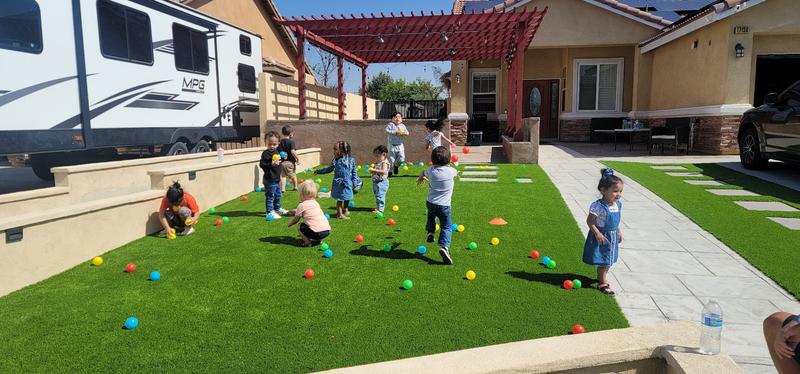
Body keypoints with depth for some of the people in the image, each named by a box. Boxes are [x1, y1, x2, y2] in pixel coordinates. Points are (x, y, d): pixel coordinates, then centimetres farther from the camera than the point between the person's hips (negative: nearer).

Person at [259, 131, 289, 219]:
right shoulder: (266, 154, -17)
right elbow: (262, 164, -24)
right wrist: (271, 164, -36)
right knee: (270, 196, -3)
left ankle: (277, 208, 38)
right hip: (269, 179, -9)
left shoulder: (277, 152, 10)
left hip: (277, 179, 9)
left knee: (278, 195, 22)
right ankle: (270, 212, 3)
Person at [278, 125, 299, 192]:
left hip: (282, 162, 3)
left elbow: (277, 152, 4)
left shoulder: (280, 142, 4)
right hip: (290, 162, -3)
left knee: (283, 175, 8)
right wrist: (297, 158, -14)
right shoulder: (291, 142, -12)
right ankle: (295, 187, 29)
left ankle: (283, 188, 0)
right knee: (293, 175, 15)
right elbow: (293, 151, -25)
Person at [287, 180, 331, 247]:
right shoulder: (316, 203, 21)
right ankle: (318, 240, 20)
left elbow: (296, 220, 13)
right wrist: (296, 211, 48)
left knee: (299, 227, 13)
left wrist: (289, 223, 33)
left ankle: (307, 242, 2)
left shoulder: (302, 205, 1)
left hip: (316, 232, -7)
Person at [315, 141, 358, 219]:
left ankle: (345, 211, 38)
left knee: (347, 198, 14)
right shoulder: (335, 161, -3)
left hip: (348, 183, 2)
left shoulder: (351, 160, -4)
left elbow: (354, 173, 4)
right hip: (339, 183, -2)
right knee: (340, 199, 1)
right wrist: (319, 171, 12)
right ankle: (340, 214, 14)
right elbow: (329, 169, 12)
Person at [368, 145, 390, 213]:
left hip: (381, 182, -10)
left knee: (380, 196, -10)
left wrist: (375, 170, -30)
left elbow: (384, 171, -31)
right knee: (377, 195, 19)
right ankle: (378, 207, 30)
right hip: (376, 182, 10)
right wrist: (372, 171, 2)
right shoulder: (377, 162, 13)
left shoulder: (384, 163, -16)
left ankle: (380, 209, -7)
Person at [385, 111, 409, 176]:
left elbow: (407, 132, 9)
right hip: (392, 145, -3)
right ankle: (390, 171, 15)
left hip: (400, 145, 3)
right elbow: (387, 130, -17)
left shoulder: (402, 126, 9)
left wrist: (404, 133, -14)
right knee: (392, 159, -1)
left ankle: (396, 165, 23)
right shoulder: (390, 125, -4)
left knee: (401, 158, -7)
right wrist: (395, 133, -22)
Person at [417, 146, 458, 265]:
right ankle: (444, 247, -16)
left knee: (431, 214, 37)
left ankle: (430, 232, 25)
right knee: (446, 227, 5)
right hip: (444, 206, -3)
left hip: (430, 203, 3)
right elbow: (456, 172, 16)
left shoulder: (430, 171, -4)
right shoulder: (451, 171, -10)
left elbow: (423, 172, 21)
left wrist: (420, 178, 44)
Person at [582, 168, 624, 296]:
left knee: (608, 260, 20)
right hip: (601, 237, -7)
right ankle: (602, 283, 14)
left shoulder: (618, 205, 0)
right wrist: (597, 233, -25)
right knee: (603, 261, 1)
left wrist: (618, 232, 20)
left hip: (612, 237, 8)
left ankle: (602, 277, 39)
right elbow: (590, 221, -21)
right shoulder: (598, 206, -25)